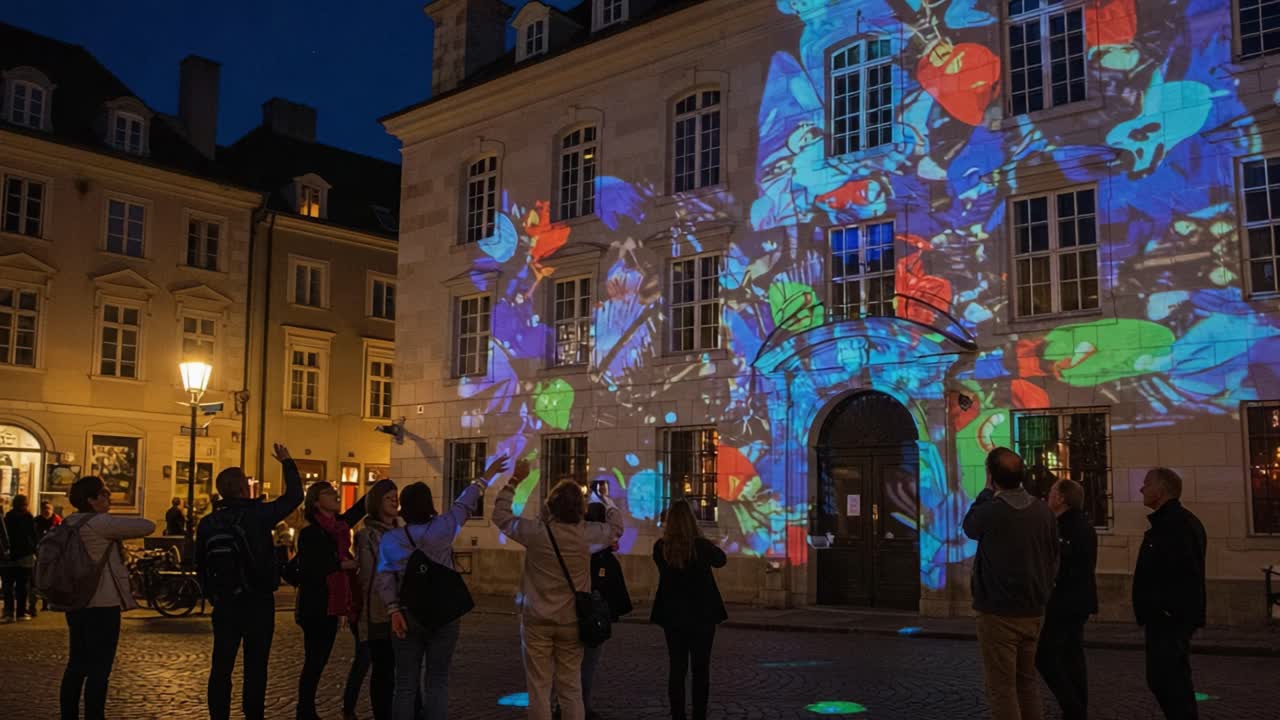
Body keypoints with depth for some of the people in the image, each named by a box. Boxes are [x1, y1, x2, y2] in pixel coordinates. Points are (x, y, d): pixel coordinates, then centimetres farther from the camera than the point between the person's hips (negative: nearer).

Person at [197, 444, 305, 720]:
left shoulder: (207, 523, 0)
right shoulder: (257, 515, -12)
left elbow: (201, 565, 9)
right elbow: (294, 495, -1)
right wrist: (287, 463, 11)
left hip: (224, 602, 3)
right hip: (259, 601, -3)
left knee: (221, 665, 9)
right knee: (255, 666, 4)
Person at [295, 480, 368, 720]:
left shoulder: (339, 527, 8)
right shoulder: (310, 533, -12)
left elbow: (360, 507, 15)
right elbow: (305, 571, -18)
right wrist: (340, 565, -17)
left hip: (331, 606, 7)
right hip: (314, 608, -7)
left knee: (319, 662, 13)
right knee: (313, 662, -3)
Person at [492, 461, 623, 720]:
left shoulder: (536, 531, -13)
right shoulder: (588, 534, -8)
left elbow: (501, 515, 5)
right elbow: (616, 526, 14)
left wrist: (514, 481, 11)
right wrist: (604, 498, 28)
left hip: (537, 620, -1)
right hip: (571, 620, 2)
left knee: (539, 687, 3)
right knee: (571, 687, 9)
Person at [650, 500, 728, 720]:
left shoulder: (661, 547, -9)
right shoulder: (702, 546, -15)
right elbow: (721, 560, 7)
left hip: (673, 615, 2)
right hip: (702, 614, -2)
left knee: (677, 668, 9)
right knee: (700, 669, 8)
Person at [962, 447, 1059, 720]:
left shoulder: (990, 512, -19)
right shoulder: (1044, 511, -2)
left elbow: (969, 526, 5)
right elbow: (1053, 560, 9)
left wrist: (987, 492, 10)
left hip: (998, 614, -6)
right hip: (1034, 612, 6)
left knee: (1002, 688, 1)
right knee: (1027, 682, 18)